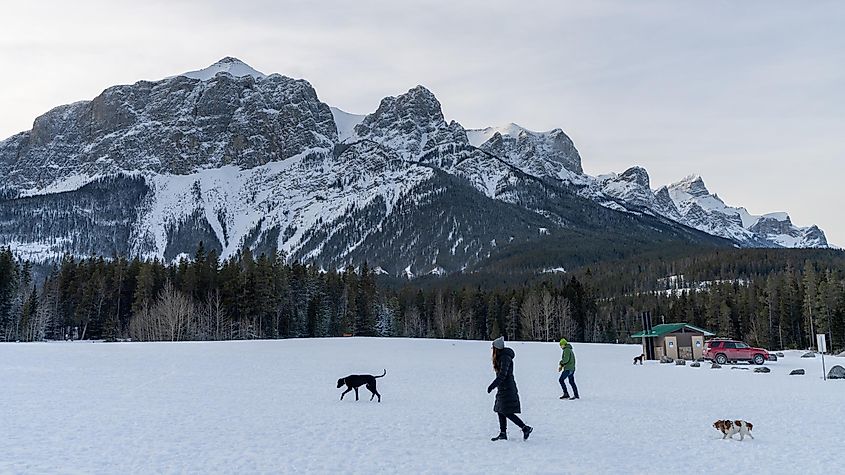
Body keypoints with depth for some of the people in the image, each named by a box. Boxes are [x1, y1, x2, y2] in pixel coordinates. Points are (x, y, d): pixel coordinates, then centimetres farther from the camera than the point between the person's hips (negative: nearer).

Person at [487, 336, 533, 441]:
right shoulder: (501, 357, 13)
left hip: (507, 390, -10)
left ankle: (525, 428, -4)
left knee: (507, 413, -9)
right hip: (503, 389, 10)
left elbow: (503, 374, -24)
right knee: (500, 411, 11)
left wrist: (492, 385, -28)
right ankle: (503, 433, 16)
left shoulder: (505, 358, -17)